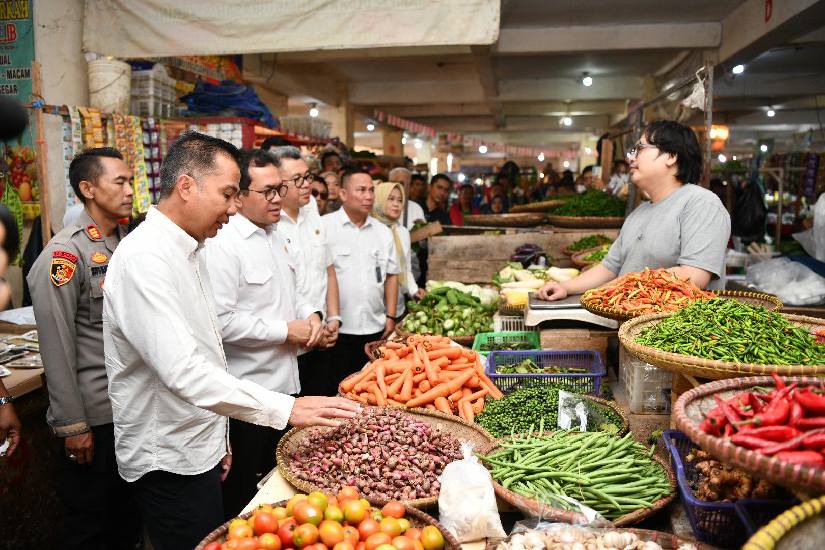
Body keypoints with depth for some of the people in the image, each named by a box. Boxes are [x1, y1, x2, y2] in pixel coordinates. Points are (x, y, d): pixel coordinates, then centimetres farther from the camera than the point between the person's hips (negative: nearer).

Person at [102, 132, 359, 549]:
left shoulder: (188, 252, 10)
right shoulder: (144, 260, -22)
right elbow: (183, 372, -31)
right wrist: (286, 408, -32)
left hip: (197, 448, 9)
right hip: (167, 463, -9)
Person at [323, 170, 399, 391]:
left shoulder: (383, 232, 11)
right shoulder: (324, 227, -5)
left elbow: (391, 275, 15)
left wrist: (390, 316, 9)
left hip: (375, 329, 4)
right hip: (336, 330, -4)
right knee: (336, 389, 5)